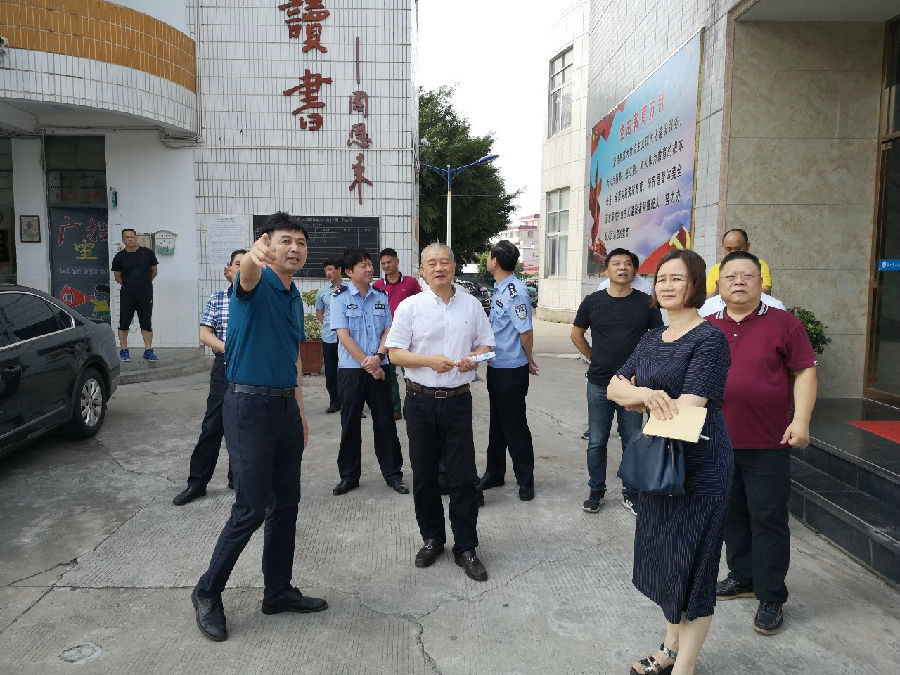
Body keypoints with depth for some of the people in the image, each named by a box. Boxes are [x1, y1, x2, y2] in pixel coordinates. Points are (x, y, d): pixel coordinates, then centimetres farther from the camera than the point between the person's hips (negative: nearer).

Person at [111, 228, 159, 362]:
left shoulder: (147, 253, 3)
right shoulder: (119, 257, 2)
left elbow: (154, 271, 12)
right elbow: (117, 277, 9)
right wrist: (129, 284, 10)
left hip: (146, 294, 0)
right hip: (127, 295, 0)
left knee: (147, 323, 3)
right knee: (124, 323, 2)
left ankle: (148, 350, 9)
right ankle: (124, 351, 12)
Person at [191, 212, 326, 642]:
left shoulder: (295, 298, 14)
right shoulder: (258, 283, -10)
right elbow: (246, 274, -37)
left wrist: (299, 412, 17)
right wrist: (254, 257, -61)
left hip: (286, 406, 8)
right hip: (250, 404, -8)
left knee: (285, 505, 13)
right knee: (251, 510, -3)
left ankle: (278, 591, 28)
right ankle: (208, 592, 19)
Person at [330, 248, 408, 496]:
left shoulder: (381, 296, 7)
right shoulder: (340, 297, -4)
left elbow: (388, 330, 5)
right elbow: (344, 336, -10)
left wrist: (378, 357, -13)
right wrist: (369, 365, -13)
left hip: (378, 369, 3)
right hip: (350, 370, -2)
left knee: (385, 422, 6)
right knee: (350, 424, 7)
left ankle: (393, 474, 17)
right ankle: (349, 476, 20)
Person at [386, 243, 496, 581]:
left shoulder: (471, 304, 7)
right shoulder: (410, 306, 1)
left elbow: (486, 345, 13)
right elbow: (395, 353, -1)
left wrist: (473, 358, -9)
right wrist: (429, 360, -16)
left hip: (458, 400, 1)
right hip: (421, 400, 0)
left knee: (463, 476, 1)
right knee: (424, 474, 9)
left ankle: (466, 547, 14)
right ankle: (432, 538, 28)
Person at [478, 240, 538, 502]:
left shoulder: (515, 291, -20)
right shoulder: (498, 289, 10)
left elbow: (526, 332, -20)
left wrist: (528, 361, -5)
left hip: (512, 370, -9)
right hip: (495, 367, 9)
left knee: (515, 426, 2)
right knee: (497, 423, 18)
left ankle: (525, 480, 17)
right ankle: (494, 473, 31)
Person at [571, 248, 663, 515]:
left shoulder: (646, 303, -1)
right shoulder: (593, 302, 1)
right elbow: (576, 335, 12)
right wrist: (595, 358, 7)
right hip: (599, 385, 1)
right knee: (596, 442, 9)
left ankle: (631, 493, 23)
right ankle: (596, 491, 24)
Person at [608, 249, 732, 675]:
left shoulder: (708, 339, -14)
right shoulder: (652, 340, 9)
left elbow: (686, 409, -23)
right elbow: (614, 387, 1)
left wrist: (634, 399, -9)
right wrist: (645, 394, -21)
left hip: (699, 467, -7)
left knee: (690, 564, 4)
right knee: (663, 557, 18)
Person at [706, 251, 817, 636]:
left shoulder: (783, 323, -3)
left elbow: (804, 372, -4)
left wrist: (801, 420, -12)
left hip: (768, 445, -4)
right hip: (720, 442, 4)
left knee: (768, 519, 3)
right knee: (732, 514, 17)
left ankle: (771, 598, 15)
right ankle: (742, 577, 34)